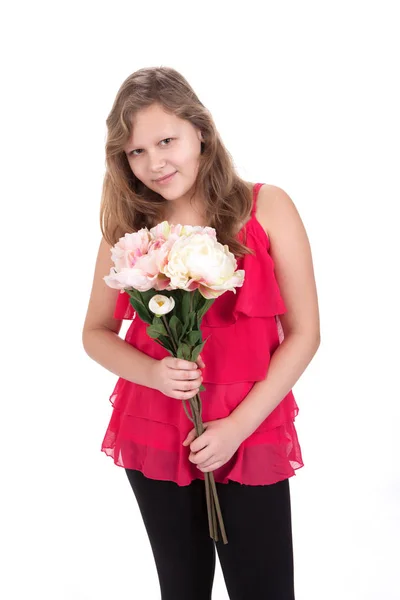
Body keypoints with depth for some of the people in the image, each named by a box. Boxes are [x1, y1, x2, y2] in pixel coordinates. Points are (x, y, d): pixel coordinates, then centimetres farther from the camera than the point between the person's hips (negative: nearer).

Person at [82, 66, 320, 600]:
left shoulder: (266, 209, -6)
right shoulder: (128, 228, 2)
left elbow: (303, 334, -5)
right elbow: (97, 333, 7)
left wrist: (240, 425, -11)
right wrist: (154, 373, -13)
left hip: (251, 433, -2)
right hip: (154, 436, 2)